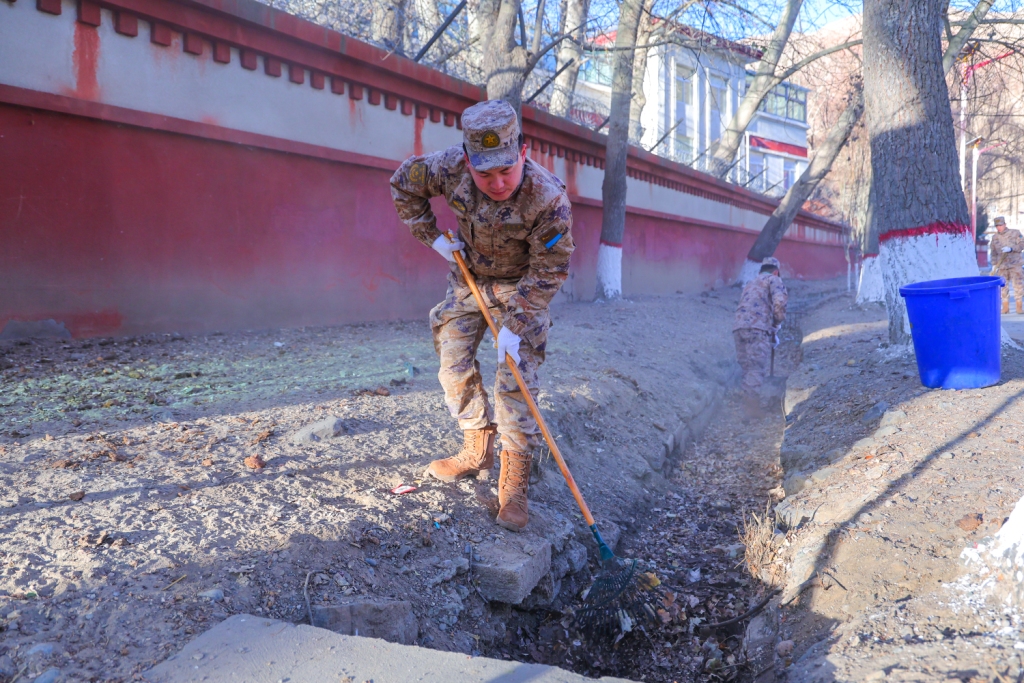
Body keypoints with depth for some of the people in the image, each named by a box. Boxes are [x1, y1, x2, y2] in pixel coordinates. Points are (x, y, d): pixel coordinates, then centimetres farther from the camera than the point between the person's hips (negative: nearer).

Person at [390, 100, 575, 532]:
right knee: (453, 365, 5)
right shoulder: (450, 167, -23)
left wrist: (514, 325, -25)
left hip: (522, 286, -4)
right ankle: (477, 452, 22)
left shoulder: (549, 198, -33)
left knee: (516, 381, -10)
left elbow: (549, 271, -24)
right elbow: (403, 183, -3)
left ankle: (514, 484, -1)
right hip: (468, 278, 4)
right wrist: (432, 237, -7)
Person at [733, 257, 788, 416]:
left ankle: (748, 404, 10)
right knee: (757, 369, -11)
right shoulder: (774, 279, 11)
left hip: (739, 327, 7)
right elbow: (779, 303, -8)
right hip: (758, 328, -7)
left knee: (748, 370, 11)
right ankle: (752, 406, -20)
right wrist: (777, 323, 8)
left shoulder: (751, 283, 33)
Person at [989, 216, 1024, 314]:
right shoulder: (994, 237, 9)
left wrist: (1011, 249, -20)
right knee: (1003, 286, 3)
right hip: (1002, 265, 3)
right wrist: (994, 264, 4)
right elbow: (993, 253, 12)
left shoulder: (1015, 233, 1)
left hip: (1015, 264, -3)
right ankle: (1005, 307, 9)